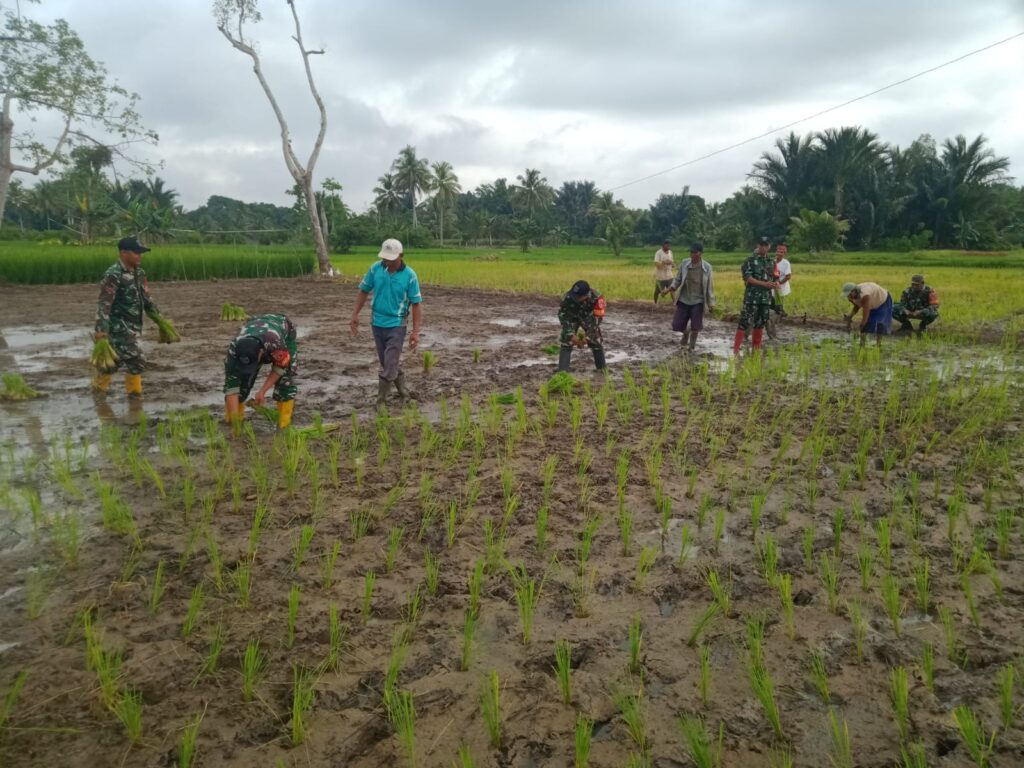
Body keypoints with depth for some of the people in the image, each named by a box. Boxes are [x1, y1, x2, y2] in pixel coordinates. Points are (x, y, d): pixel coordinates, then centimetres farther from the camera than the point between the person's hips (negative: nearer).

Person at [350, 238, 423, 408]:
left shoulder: (410, 275, -14)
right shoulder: (375, 269, -6)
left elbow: (416, 304, -10)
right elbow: (363, 291, 6)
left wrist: (415, 332, -13)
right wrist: (355, 314, 1)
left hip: (397, 325, -4)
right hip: (378, 323, 4)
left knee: (390, 364, -5)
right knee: (389, 362, 15)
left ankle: (381, 399, 7)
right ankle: (402, 390, 33)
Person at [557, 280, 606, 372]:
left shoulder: (596, 298, -39)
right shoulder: (567, 297, -37)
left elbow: (597, 318, -30)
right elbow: (562, 315, -25)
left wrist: (588, 337, -32)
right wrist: (571, 335, -31)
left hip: (589, 318, 0)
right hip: (572, 317, 0)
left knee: (597, 342, 0)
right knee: (566, 341, -13)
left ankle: (602, 369, 18)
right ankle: (562, 370, -10)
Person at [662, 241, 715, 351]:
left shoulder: (707, 267, -8)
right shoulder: (684, 264, -5)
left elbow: (709, 286, -2)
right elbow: (678, 280, 6)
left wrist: (711, 303, -1)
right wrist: (669, 289, -11)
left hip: (698, 301, -2)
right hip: (683, 300, 2)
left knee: (695, 326, 1)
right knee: (677, 325, 2)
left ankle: (691, 346, 23)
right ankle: (685, 333, 37)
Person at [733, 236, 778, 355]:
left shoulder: (770, 261, 13)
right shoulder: (751, 260, -4)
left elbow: (773, 276, 20)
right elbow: (747, 278, -12)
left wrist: (775, 283, -4)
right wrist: (764, 284, -21)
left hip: (766, 297, 6)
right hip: (752, 296, -6)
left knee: (761, 323, 10)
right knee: (745, 322, -8)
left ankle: (756, 348, 19)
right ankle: (736, 348, -6)